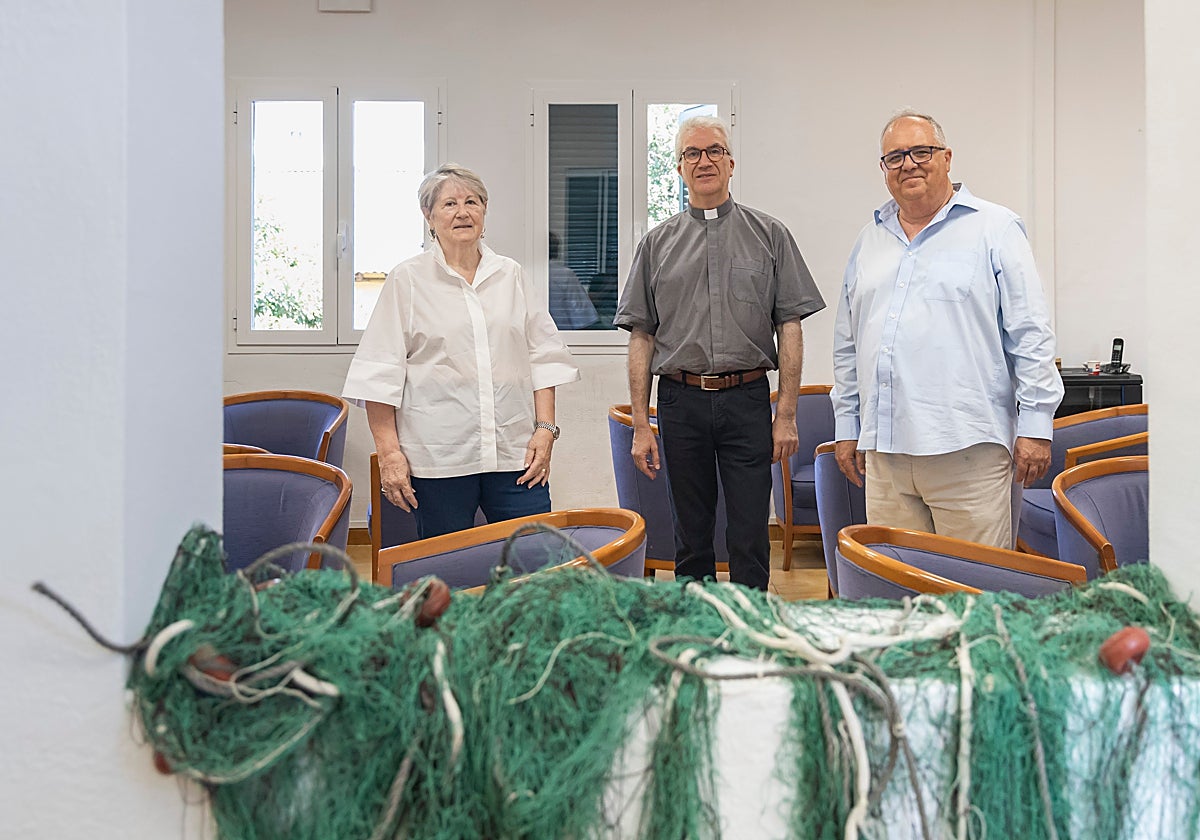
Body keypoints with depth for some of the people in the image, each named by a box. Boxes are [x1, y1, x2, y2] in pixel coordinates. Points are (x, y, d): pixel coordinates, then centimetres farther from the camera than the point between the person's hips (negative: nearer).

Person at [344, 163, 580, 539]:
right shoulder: (407, 279, 3)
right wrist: (389, 452, -6)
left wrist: (545, 428, 4)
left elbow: (543, 357, 13)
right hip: (437, 459, -2)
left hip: (515, 452, 3)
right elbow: (381, 373, 0)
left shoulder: (511, 275, 13)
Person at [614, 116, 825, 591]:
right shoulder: (658, 244, 9)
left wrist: (787, 414, -4)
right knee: (691, 540, 10)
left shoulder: (769, 235, 6)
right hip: (681, 400, 1)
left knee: (750, 540, -1)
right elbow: (641, 337, 6)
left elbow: (790, 326, 3)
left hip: (747, 400, -1)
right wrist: (641, 426, 1)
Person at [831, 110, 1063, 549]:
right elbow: (847, 343, 21)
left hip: (967, 448, -4)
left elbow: (1031, 335, -1)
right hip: (884, 450, 5)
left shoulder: (994, 228, 3)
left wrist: (1036, 425, -6)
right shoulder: (870, 239, 17)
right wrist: (847, 425, 17)